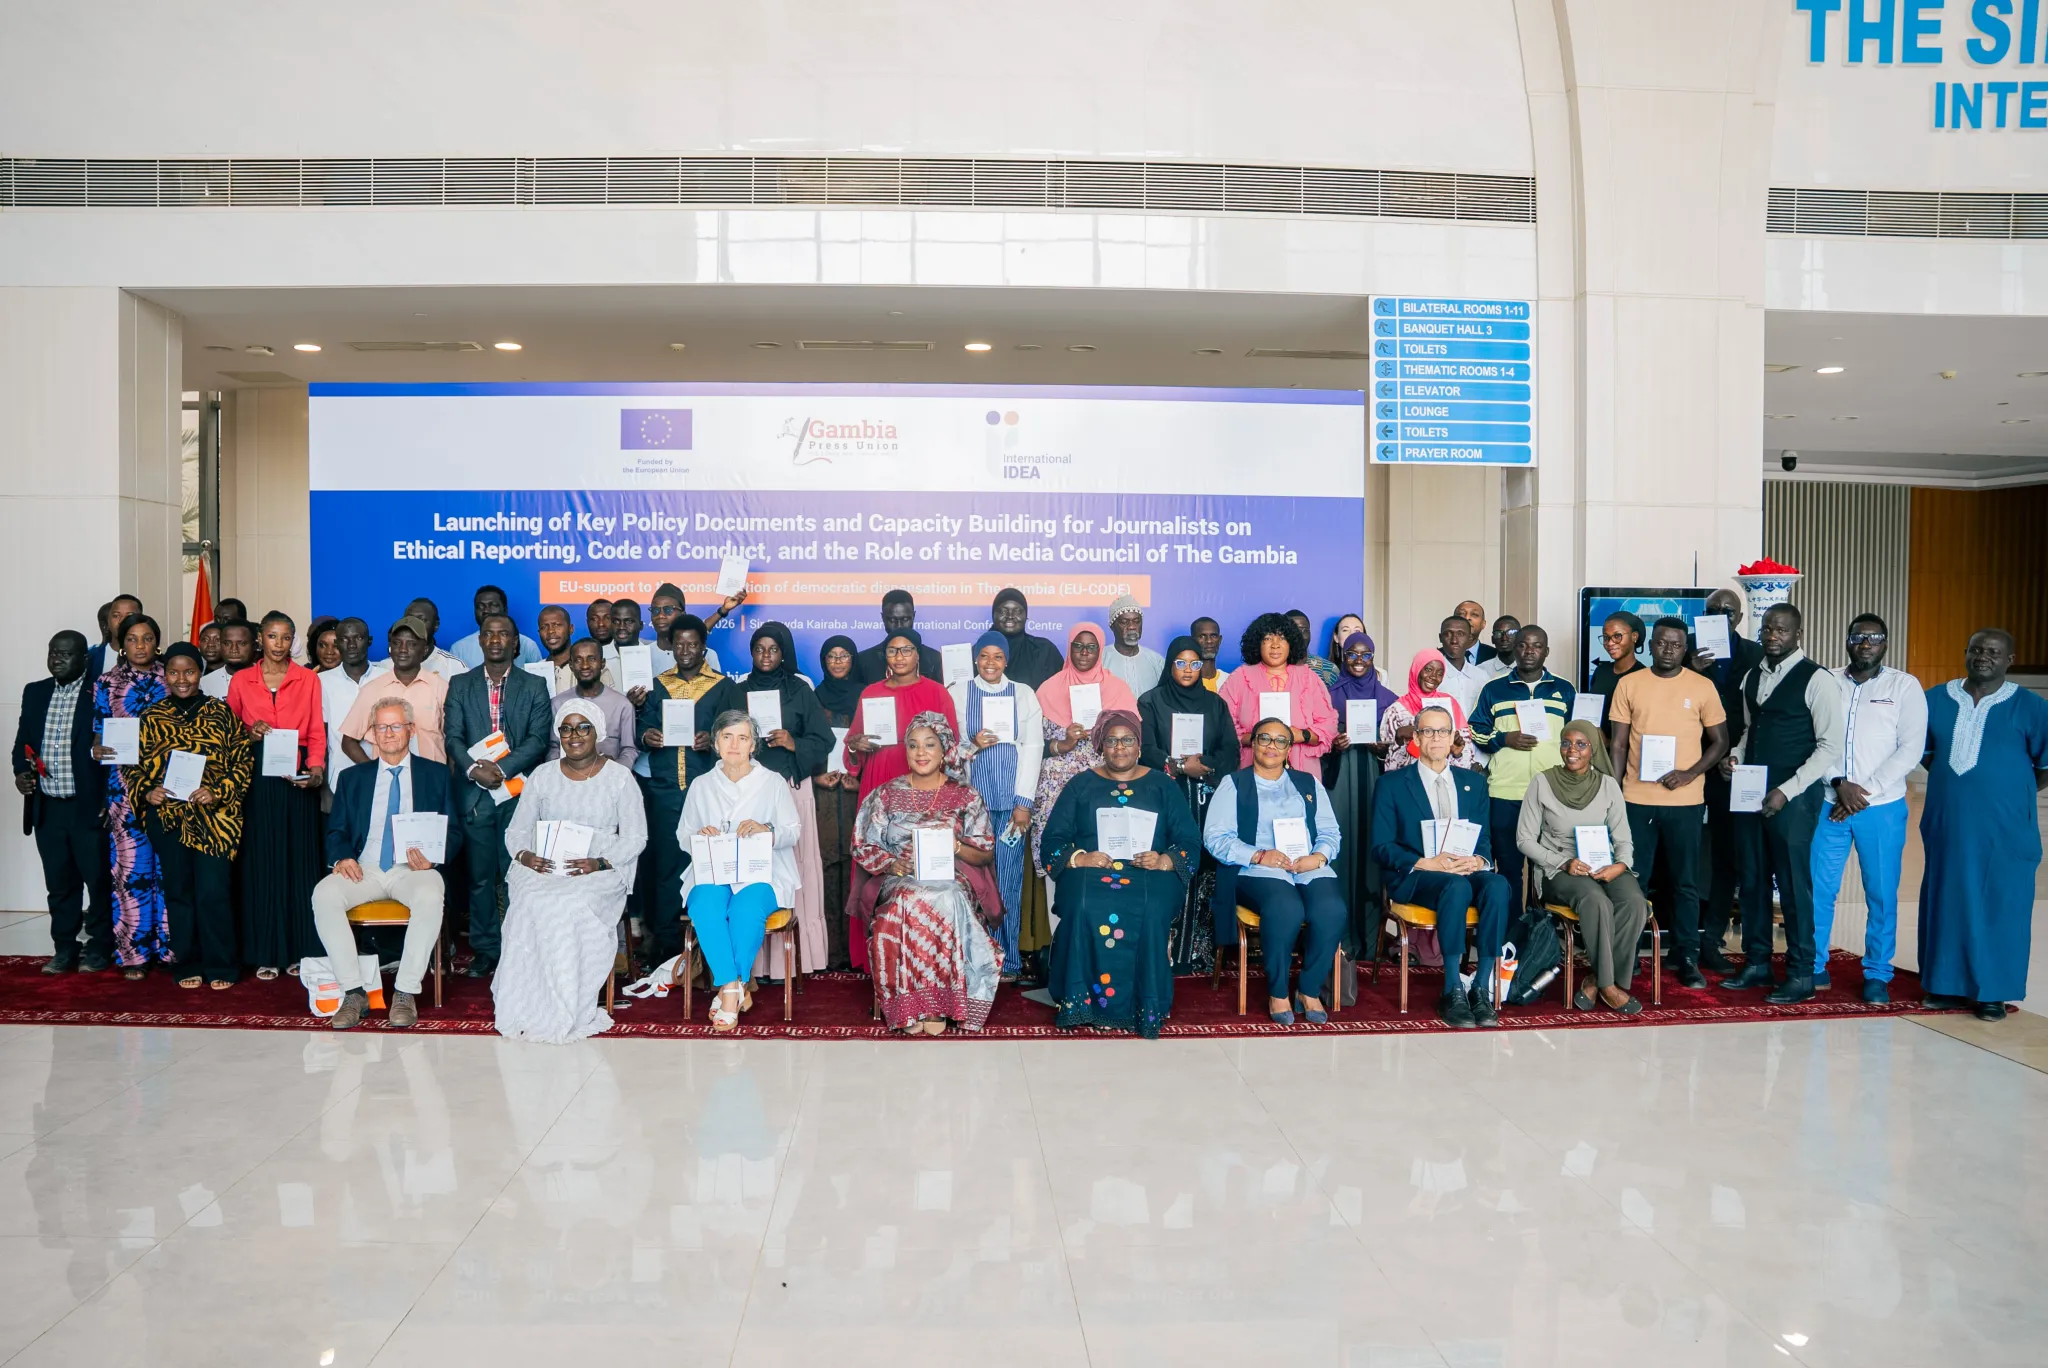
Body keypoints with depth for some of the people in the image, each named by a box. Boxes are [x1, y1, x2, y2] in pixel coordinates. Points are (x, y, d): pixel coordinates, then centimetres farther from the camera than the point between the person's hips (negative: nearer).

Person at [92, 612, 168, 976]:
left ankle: (169, 944, 9)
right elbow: (98, 735, 7)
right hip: (125, 787, 0)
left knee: (167, 863, 1)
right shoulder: (106, 685, 7)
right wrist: (97, 750, -14)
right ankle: (133, 950, 6)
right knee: (131, 864, 0)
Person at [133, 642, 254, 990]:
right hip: (168, 817, 2)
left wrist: (218, 793, -12)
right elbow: (133, 766, 12)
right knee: (178, 893, 7)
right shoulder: (152, 717, 8)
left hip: (213, 817, -2)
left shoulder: (220, 713, 2)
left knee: (213, 892, -6)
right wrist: (146, 792, -7)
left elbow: (244, 760, 1)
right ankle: (189, 965, 19)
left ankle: (221, 967, 6)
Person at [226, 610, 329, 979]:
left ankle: (300, 949, 8)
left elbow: (317, 732, 4)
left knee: (299, 861, 1)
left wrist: (316, 769, -12)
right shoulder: (240, 681, 8)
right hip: (257, 781, 1)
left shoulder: (308, 679, 7)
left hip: (298, 780, 0)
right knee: (261, 863, 1)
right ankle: (265, 953, 7)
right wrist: (249, 735, -8)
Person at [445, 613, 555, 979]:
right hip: (474, 794, 2)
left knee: (517, 873, -2)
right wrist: (474, 769, -14)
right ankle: (484, 950, 13)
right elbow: (453, 738, 3)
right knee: (480, 876, 5)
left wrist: (501, 767, -15)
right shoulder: (460, 685, 11)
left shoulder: (534, 687, 6)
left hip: (519, 793, -1)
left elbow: (538, 740, -3)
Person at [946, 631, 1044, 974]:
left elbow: (1033, 748, 2)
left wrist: (1024, 802, -5)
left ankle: (1006, 958, 8)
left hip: (1011, 799, 0)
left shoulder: (1024, 695, 7)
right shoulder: (957, 693, 7)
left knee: (1009, 877, -1)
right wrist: (971, 745, -15)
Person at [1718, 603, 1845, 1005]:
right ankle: (1756, 963, 23)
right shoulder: (1752, 677, 12)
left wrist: (1786, 790, -16)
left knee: (1793, 882, -1)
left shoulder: (1816, 680, -9)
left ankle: (1800, 975, 10)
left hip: (1793, 797, -6)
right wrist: (1736, 758, 2)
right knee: (1752, 879, 11)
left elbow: (1831, 746, -12)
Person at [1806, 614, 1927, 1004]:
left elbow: (1911, 749, -4)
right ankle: (1814, 966, 17)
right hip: (1829, 803, 1)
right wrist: (1838, 783, -12)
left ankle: (1877, 975, 16)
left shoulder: (1905, 686, 2)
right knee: (1818, 888, 3)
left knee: (1881, 894, 4)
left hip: (1882, 807, -1)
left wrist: (1865, 792, -11)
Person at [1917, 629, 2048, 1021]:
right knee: (1945, 903, 9)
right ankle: (1948, 985, 21)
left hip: (2005, 828, -3)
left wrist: (2014, 792, 1)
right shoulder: (1935, 700, 6)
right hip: (1947, 823, 3)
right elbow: (1922, 751, 18)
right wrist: (1953, 783, 9)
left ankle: (1992, 992, 13)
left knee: (1999, 908, 3)